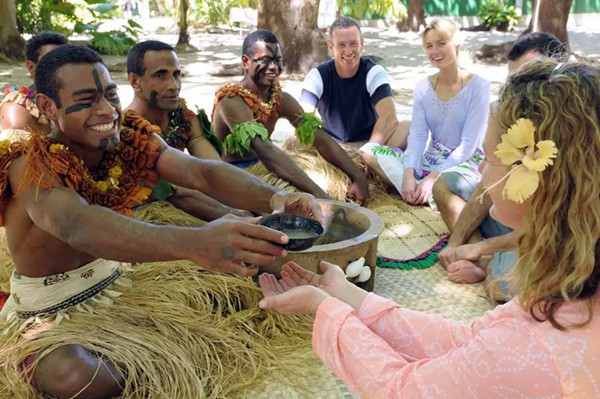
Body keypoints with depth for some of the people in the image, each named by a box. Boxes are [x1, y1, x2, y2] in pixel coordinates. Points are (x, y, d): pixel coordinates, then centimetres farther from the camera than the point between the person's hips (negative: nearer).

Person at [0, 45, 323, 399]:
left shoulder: (133, 141, -9)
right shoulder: (32, 166, -25)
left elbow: (199, 171, -27)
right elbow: (78, 226, -47)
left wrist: (273, 198, -49)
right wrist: (195, 243, -65)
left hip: (117, 284, 5)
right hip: (48, 314, -4)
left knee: (235, 292, -3)